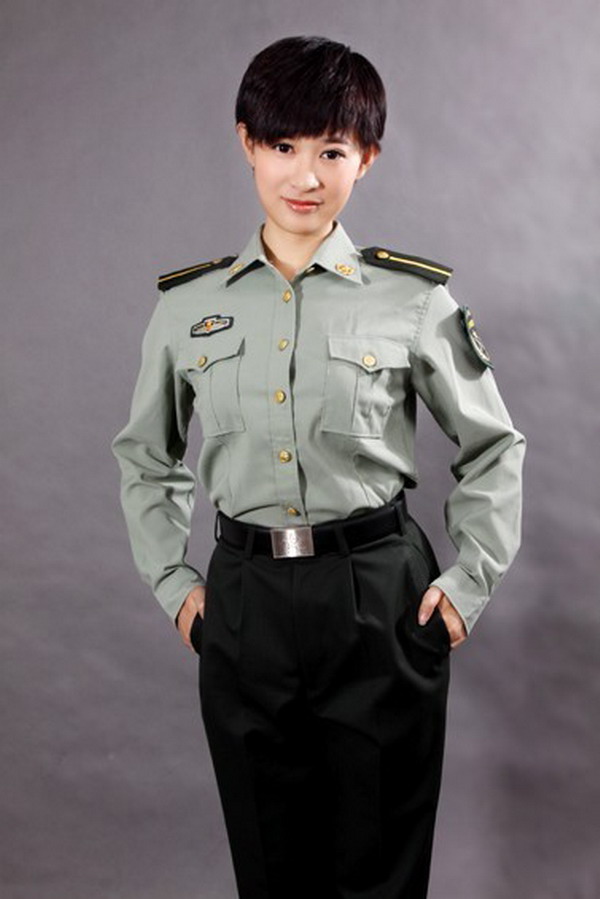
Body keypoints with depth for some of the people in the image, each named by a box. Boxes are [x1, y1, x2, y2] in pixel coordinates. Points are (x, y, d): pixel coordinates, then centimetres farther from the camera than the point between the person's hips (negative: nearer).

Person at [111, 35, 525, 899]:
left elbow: (494, 448, 6)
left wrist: (468, 585, 0)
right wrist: (173, 582, 8)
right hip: (245, 605, 2)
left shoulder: (414, 299, -5)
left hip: (381, 601, -2)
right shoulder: (187, 305, 2)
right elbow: (145, 455, 15)